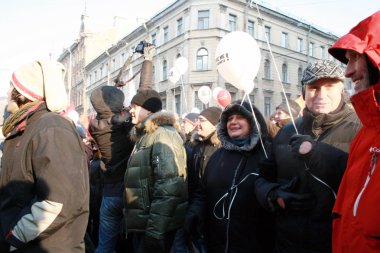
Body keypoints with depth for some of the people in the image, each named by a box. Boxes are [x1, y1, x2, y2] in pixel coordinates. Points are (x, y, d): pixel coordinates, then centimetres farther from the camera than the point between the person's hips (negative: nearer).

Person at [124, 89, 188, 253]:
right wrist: (131, 221, 18)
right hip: (141, 224, 9)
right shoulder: (145, 136, 15)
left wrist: (155, 230, -24)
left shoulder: (163, 135, -15)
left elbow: (168, 187, -24)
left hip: (156, 228, -9)